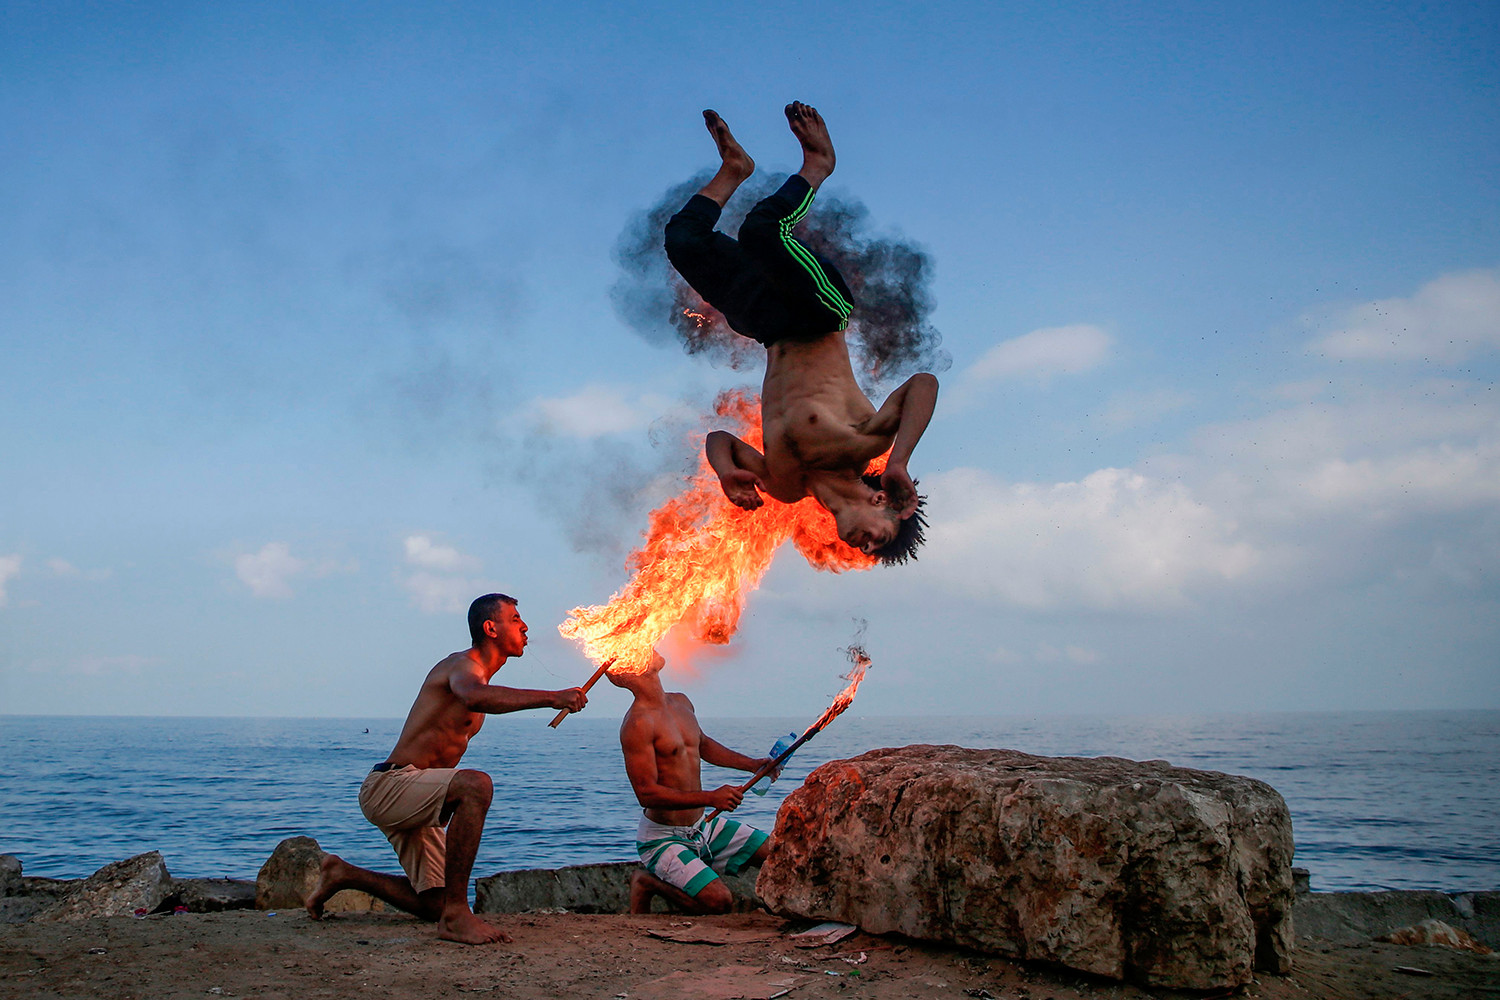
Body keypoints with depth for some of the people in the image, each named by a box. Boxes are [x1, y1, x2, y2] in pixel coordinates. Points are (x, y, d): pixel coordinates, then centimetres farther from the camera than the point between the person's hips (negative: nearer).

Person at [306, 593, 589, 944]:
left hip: (410, 797, 10)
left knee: (434, 904, 11)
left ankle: (343, 874, 29)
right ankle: (457, 915, -33)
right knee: (475, 784, -36)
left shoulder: (476, 675, 18)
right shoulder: (462, 664, -13)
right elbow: (474, 697, -40)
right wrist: (551, 698, -45)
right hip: (388, 786, -10)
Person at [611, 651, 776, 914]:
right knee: (717, 901, -25)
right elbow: (646, 793, -25)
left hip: (704, 825, 8)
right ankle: (646, 883, 0)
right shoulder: (638, 723, -21)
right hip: (663, 838, -8)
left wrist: (752, 764, 15)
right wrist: (710, 798, -29)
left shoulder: (681, 703, 6)